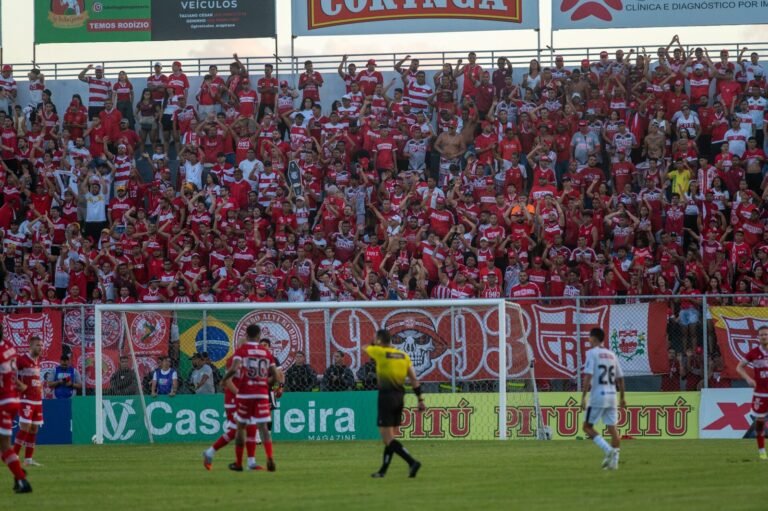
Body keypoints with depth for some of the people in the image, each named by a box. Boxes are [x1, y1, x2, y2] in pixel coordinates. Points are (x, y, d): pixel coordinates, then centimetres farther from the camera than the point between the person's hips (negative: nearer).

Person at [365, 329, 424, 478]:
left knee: (388, 439, -8)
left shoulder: (379, 352, -8)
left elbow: (365, 347, 14)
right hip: (399, 397, 7)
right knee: (389, 438, 16)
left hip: (386, 397, -7)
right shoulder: (403, 355, 7)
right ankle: (383, 470, 23)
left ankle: (412, 462, -22)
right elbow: (414, 379, 5)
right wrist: (420, 400, 8)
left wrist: (375, 344, 36)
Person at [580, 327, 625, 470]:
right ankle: (614, 460, 1)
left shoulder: (592, 353, -5)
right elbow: (620, 378, 16)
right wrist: (622, 398, 24)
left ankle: (608, 450, -15)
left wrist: (583, 396, -14)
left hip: (598, 395, -6)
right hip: (612, 395, 6)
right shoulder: (611, 355, 14)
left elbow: (588, 376, -14)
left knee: (587, 427, 2)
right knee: (612, 427, 5)